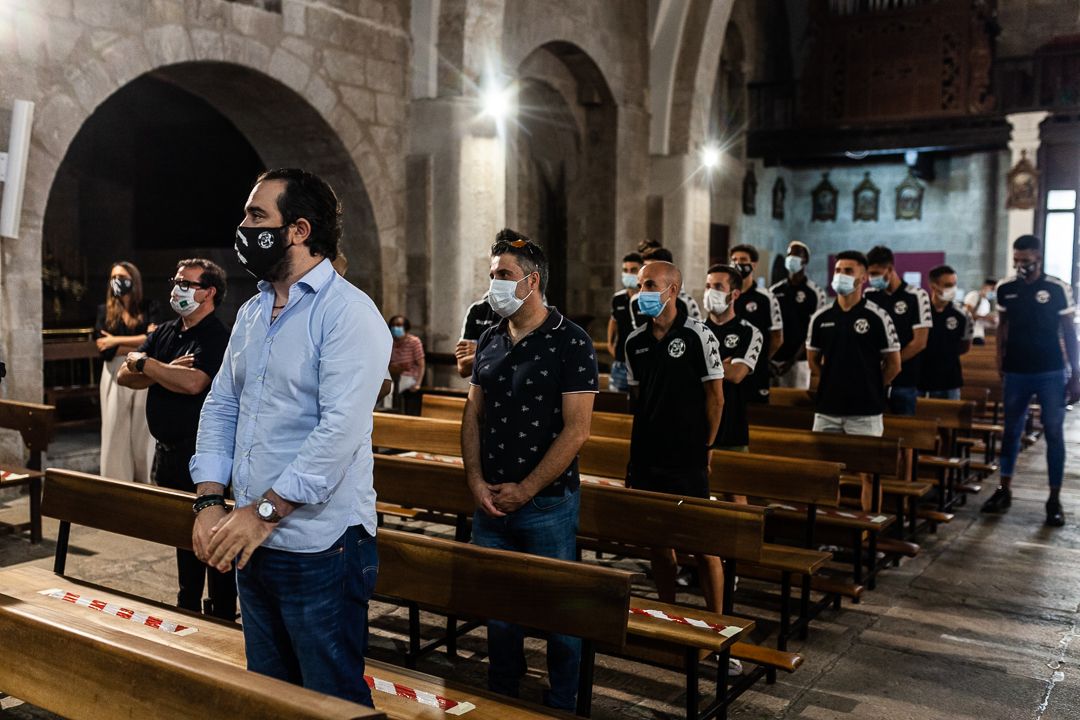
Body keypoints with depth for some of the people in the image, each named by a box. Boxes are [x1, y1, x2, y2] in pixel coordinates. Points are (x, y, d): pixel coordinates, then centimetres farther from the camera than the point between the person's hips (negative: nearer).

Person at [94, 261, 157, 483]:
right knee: (115, 434, 1)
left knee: (142, 433, 2)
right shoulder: (104, 311, 9)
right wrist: (140, 344, -9)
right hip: (115, 376, 1)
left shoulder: (148, 309, 6)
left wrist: (116, 341, -9)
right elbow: (104, 349, -4)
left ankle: (143, 487, 10)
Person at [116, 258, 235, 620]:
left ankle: (223, 615, 12)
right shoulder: (164, 332, 12)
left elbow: (193, 382, -28)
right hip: (168, 451, 8)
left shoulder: (218, 337, -13)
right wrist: (165, 370, -14)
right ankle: (188, 609, 32)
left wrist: (143, 362, -14)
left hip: (202, 453, -8)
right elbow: (125, 376, 5)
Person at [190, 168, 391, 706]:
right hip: (251, 542, 8)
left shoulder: (348, 312, -15)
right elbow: (221, 405, 13)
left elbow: (341, 429, -23)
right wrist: (209, 500, 0)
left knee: (333, 699, 7)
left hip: (319, 547, -8)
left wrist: (265, 511, -21)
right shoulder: (251, 313, 12)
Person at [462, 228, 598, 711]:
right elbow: (473, 415, 11)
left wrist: (524, 490, -13)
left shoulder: (570, 343, -11)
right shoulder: (490, 340, 8)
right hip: (491, 503, 5)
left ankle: (560, 705, 26)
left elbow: (576, 429, -15)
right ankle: (501, 700, 34)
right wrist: (476, 481, -2)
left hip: (547, 504, -5)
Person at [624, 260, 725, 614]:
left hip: (688, 462, -5)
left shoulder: (698, 335, -8)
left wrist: (704, 446, -2)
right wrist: (643, 439, 13)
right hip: (645, 457, 5)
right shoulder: (635, 341, 8)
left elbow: (715, 397, -5)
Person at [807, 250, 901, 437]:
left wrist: (869, 388, 4)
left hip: (865, 412, -3)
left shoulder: (878, 317, -5)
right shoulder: (820, 318, 6)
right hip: (826, 409, 4)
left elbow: (894, 364, 1)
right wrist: (833, 383, 9)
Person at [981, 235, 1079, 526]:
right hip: (1016, 373, 3)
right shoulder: (1005, 289, 1)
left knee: (1054, 434, 2)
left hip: (1051, 374, -2)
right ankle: (1004, 490, 20)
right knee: (1011, 431, 10)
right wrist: (1000, 361, 5)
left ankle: (1054, 499, 10)